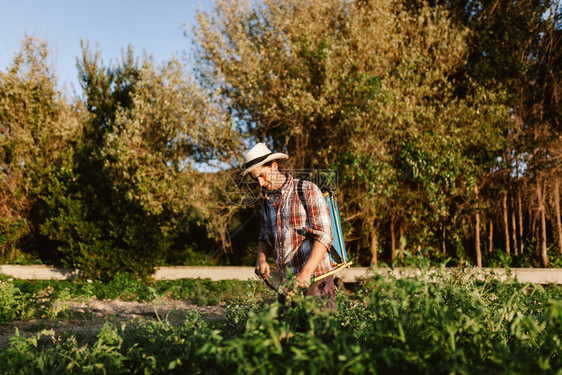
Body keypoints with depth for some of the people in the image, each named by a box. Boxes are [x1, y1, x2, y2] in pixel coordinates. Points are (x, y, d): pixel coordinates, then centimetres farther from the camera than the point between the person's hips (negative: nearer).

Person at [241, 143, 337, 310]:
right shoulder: (268, 201, 16)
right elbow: (264, 238, 27)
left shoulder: (307, 190, -4)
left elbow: (323, 236, -12)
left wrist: (305, 274, -22)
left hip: (315, 278, -5)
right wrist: (261, 258, 3)